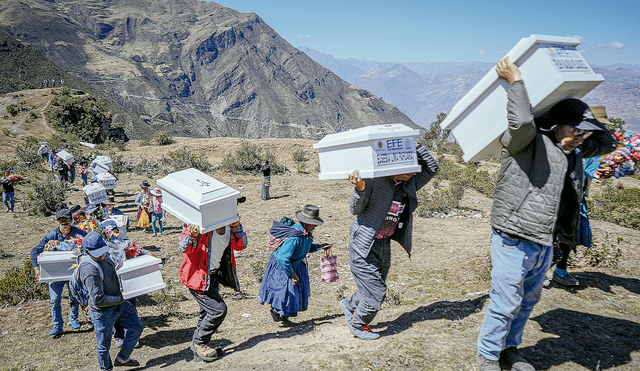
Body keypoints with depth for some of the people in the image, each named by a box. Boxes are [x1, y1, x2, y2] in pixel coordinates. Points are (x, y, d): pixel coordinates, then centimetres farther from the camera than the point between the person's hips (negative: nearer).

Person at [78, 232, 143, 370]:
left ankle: (122, 358, 35)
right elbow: (98, 299, -29)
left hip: (120, 305, 8)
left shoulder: (104, 256, -3)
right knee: (104, 344, 11)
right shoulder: (90, 270, -30)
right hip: (102, 312, -8)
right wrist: (120, 299, -21)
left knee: (136, 328, 18)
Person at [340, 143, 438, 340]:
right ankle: (358, 325, 27)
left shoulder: (409, 184, 0)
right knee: (376, 291, 0)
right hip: (364, 244, -7)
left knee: (375, 290, 18)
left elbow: (431, 168, -3)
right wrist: (360, 188, -33)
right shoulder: (374, 180, -19)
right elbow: (356, 209, -13)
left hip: (385, 244, 7)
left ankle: (349, 305, 47)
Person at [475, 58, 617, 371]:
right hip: (514, 241, -8)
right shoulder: (528, 142, -10)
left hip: (544, 245, 9)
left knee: (528, 301, 19)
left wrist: (584, 117, 16)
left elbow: (607, 143, 26)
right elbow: (522, 122, -32)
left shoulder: (573, 152, 15)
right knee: (506, 303, -1)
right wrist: (515, 81, -20)